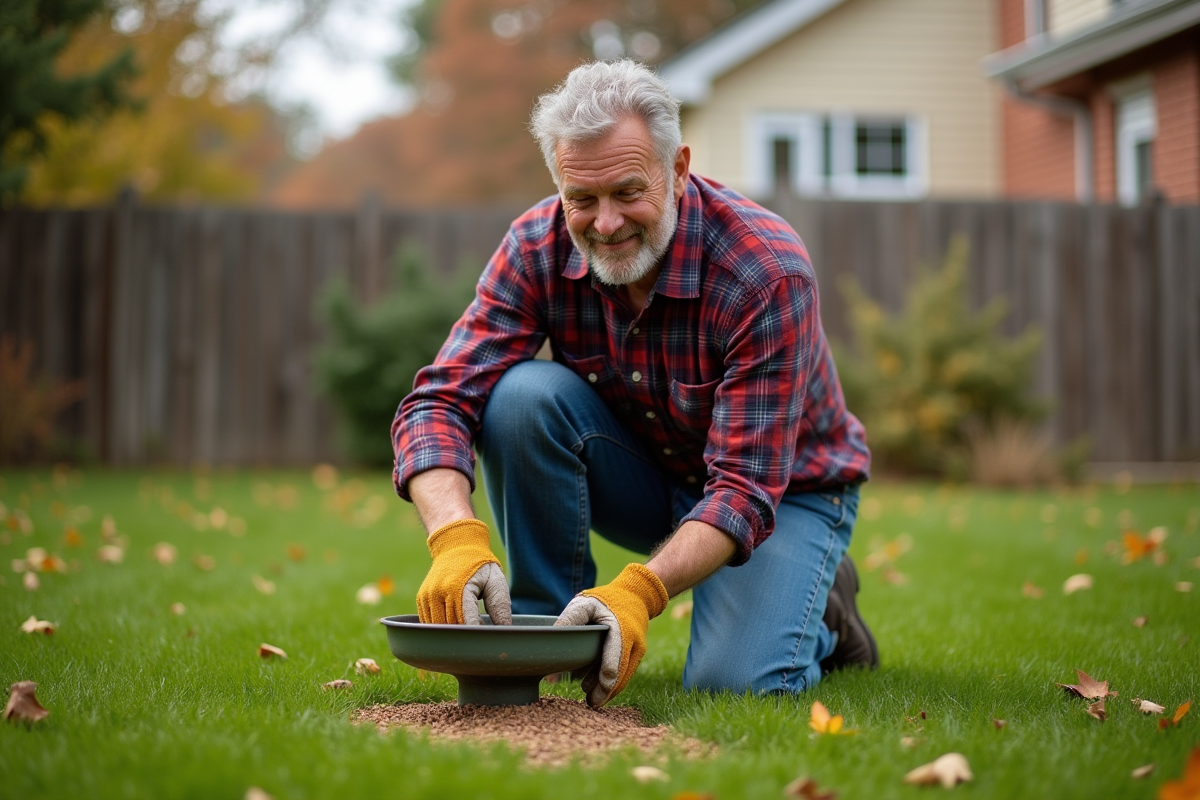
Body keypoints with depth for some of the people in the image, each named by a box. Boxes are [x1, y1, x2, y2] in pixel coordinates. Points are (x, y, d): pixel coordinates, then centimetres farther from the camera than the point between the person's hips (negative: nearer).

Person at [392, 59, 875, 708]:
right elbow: (439, 401, -25)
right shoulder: (538, 248, -19)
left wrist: (639, 591, -49)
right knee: (522, 394, -26)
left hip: (783, 489, -3)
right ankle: (543, 627, -9)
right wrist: (456, 538, -44)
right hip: (645, 478, 4)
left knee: (735, 682, -28)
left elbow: (744, 488, -33)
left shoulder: (766, 272, -31)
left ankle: (818, 612, 8)